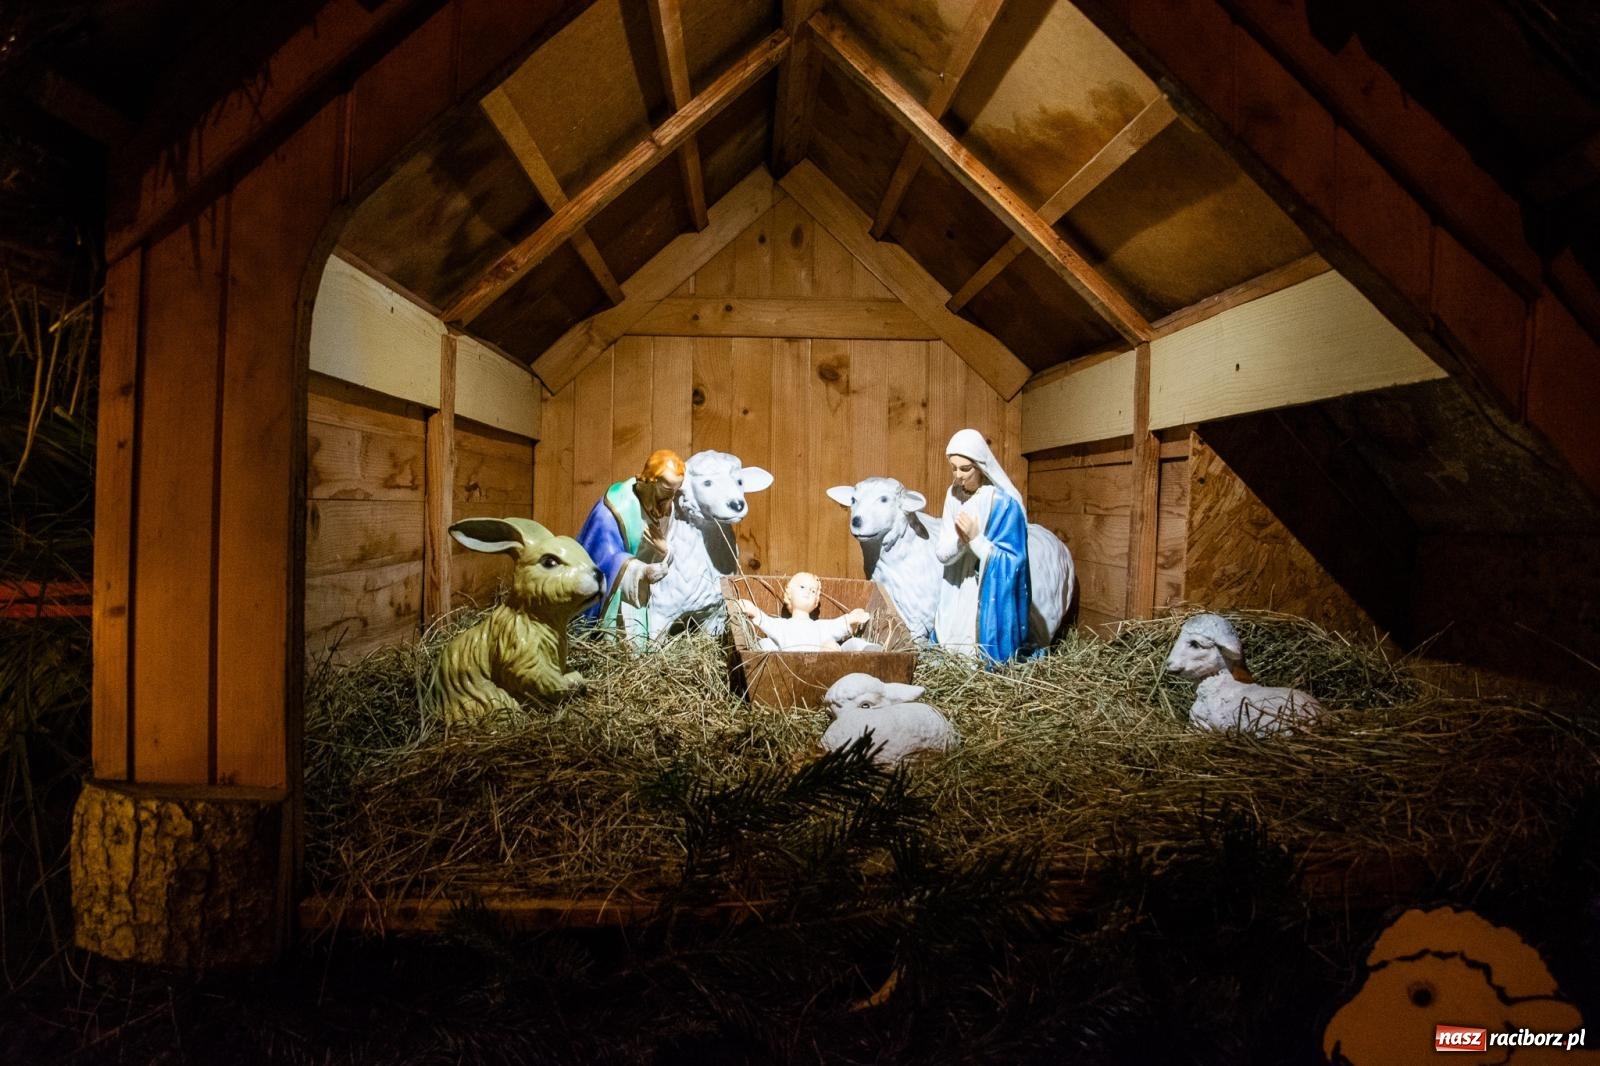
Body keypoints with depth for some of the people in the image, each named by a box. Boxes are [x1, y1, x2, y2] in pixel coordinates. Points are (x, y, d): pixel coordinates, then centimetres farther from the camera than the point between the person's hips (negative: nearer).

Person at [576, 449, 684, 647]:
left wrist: (664, 551, -15)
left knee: (635, 646, 8)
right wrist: (642, 572, -40)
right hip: (609, 597, -6)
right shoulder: (615, 507, -21)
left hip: (640, 598, 6)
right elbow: (605, 559, -26)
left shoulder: (668, 507, -2)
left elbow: (674, 560, 7)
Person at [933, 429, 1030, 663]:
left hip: (991, 602, -5)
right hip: (957, 600, 5)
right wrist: (959, 538, -20)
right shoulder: (953, 495, 2)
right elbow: (942, 554, -1)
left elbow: (1011, 563, -14)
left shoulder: (1004, 503, -14)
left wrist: (975, 539, -24)